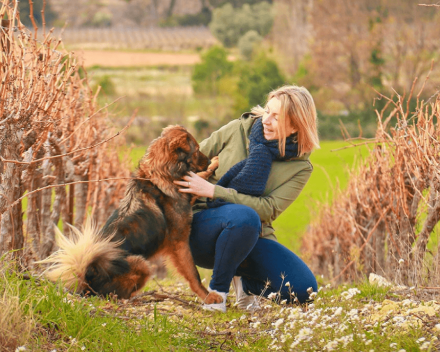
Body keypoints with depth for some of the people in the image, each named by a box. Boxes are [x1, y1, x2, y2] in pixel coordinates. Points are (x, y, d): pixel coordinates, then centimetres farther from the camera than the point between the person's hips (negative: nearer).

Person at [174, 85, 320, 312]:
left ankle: (245, 282, 12)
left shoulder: (300, 168, -3)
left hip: (252, 238, 2)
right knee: (244, 217, -39)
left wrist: (212, 191, -24)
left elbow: (268, 209, -16)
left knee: (304, 289, -20)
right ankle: (217, 289, -13)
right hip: (204, 229, -2)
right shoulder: (239, 130, -2)